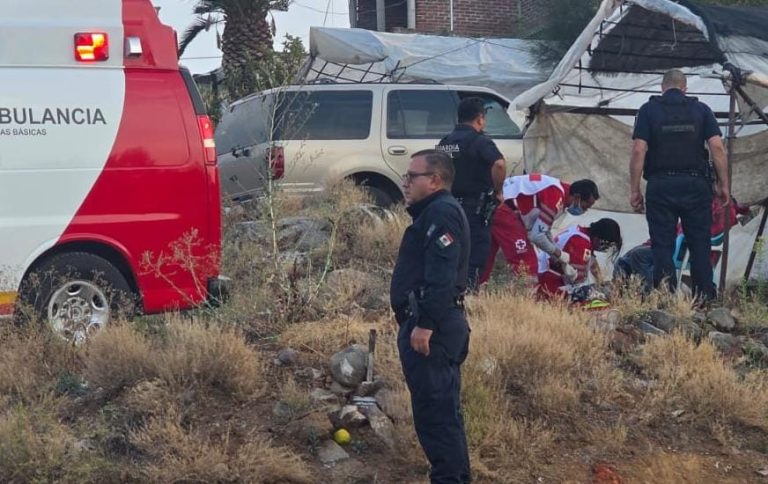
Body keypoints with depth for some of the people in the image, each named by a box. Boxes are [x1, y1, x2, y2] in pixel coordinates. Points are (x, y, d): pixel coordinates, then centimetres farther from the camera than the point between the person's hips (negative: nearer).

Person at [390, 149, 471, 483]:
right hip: (428, 325, 11)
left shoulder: (442, 212, -13)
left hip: (431, 329, -11)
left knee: (436, 408, -9)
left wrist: (425, 324, -26)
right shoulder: (432, 212, 22)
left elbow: (441, 275, -23)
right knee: (441, 408, 15)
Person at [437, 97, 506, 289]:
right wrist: (497, 190, -15)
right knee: (474, 259, -3)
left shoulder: (444, 142, 11)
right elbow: (499, 164, -28)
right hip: (475, 208, -7)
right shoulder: (480, 141, -11)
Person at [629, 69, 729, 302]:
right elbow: (717, 147, -1)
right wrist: (723, 184, 4)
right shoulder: (701, 109, 7)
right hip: (696, 184, 1)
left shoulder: (649, 110, 3)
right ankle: (704, 298, 4)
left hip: (660, 185, -1)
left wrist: (634, 190, -1)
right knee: (700, 244, 7)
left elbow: (639, 151, -5)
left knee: (662, 246, 4)